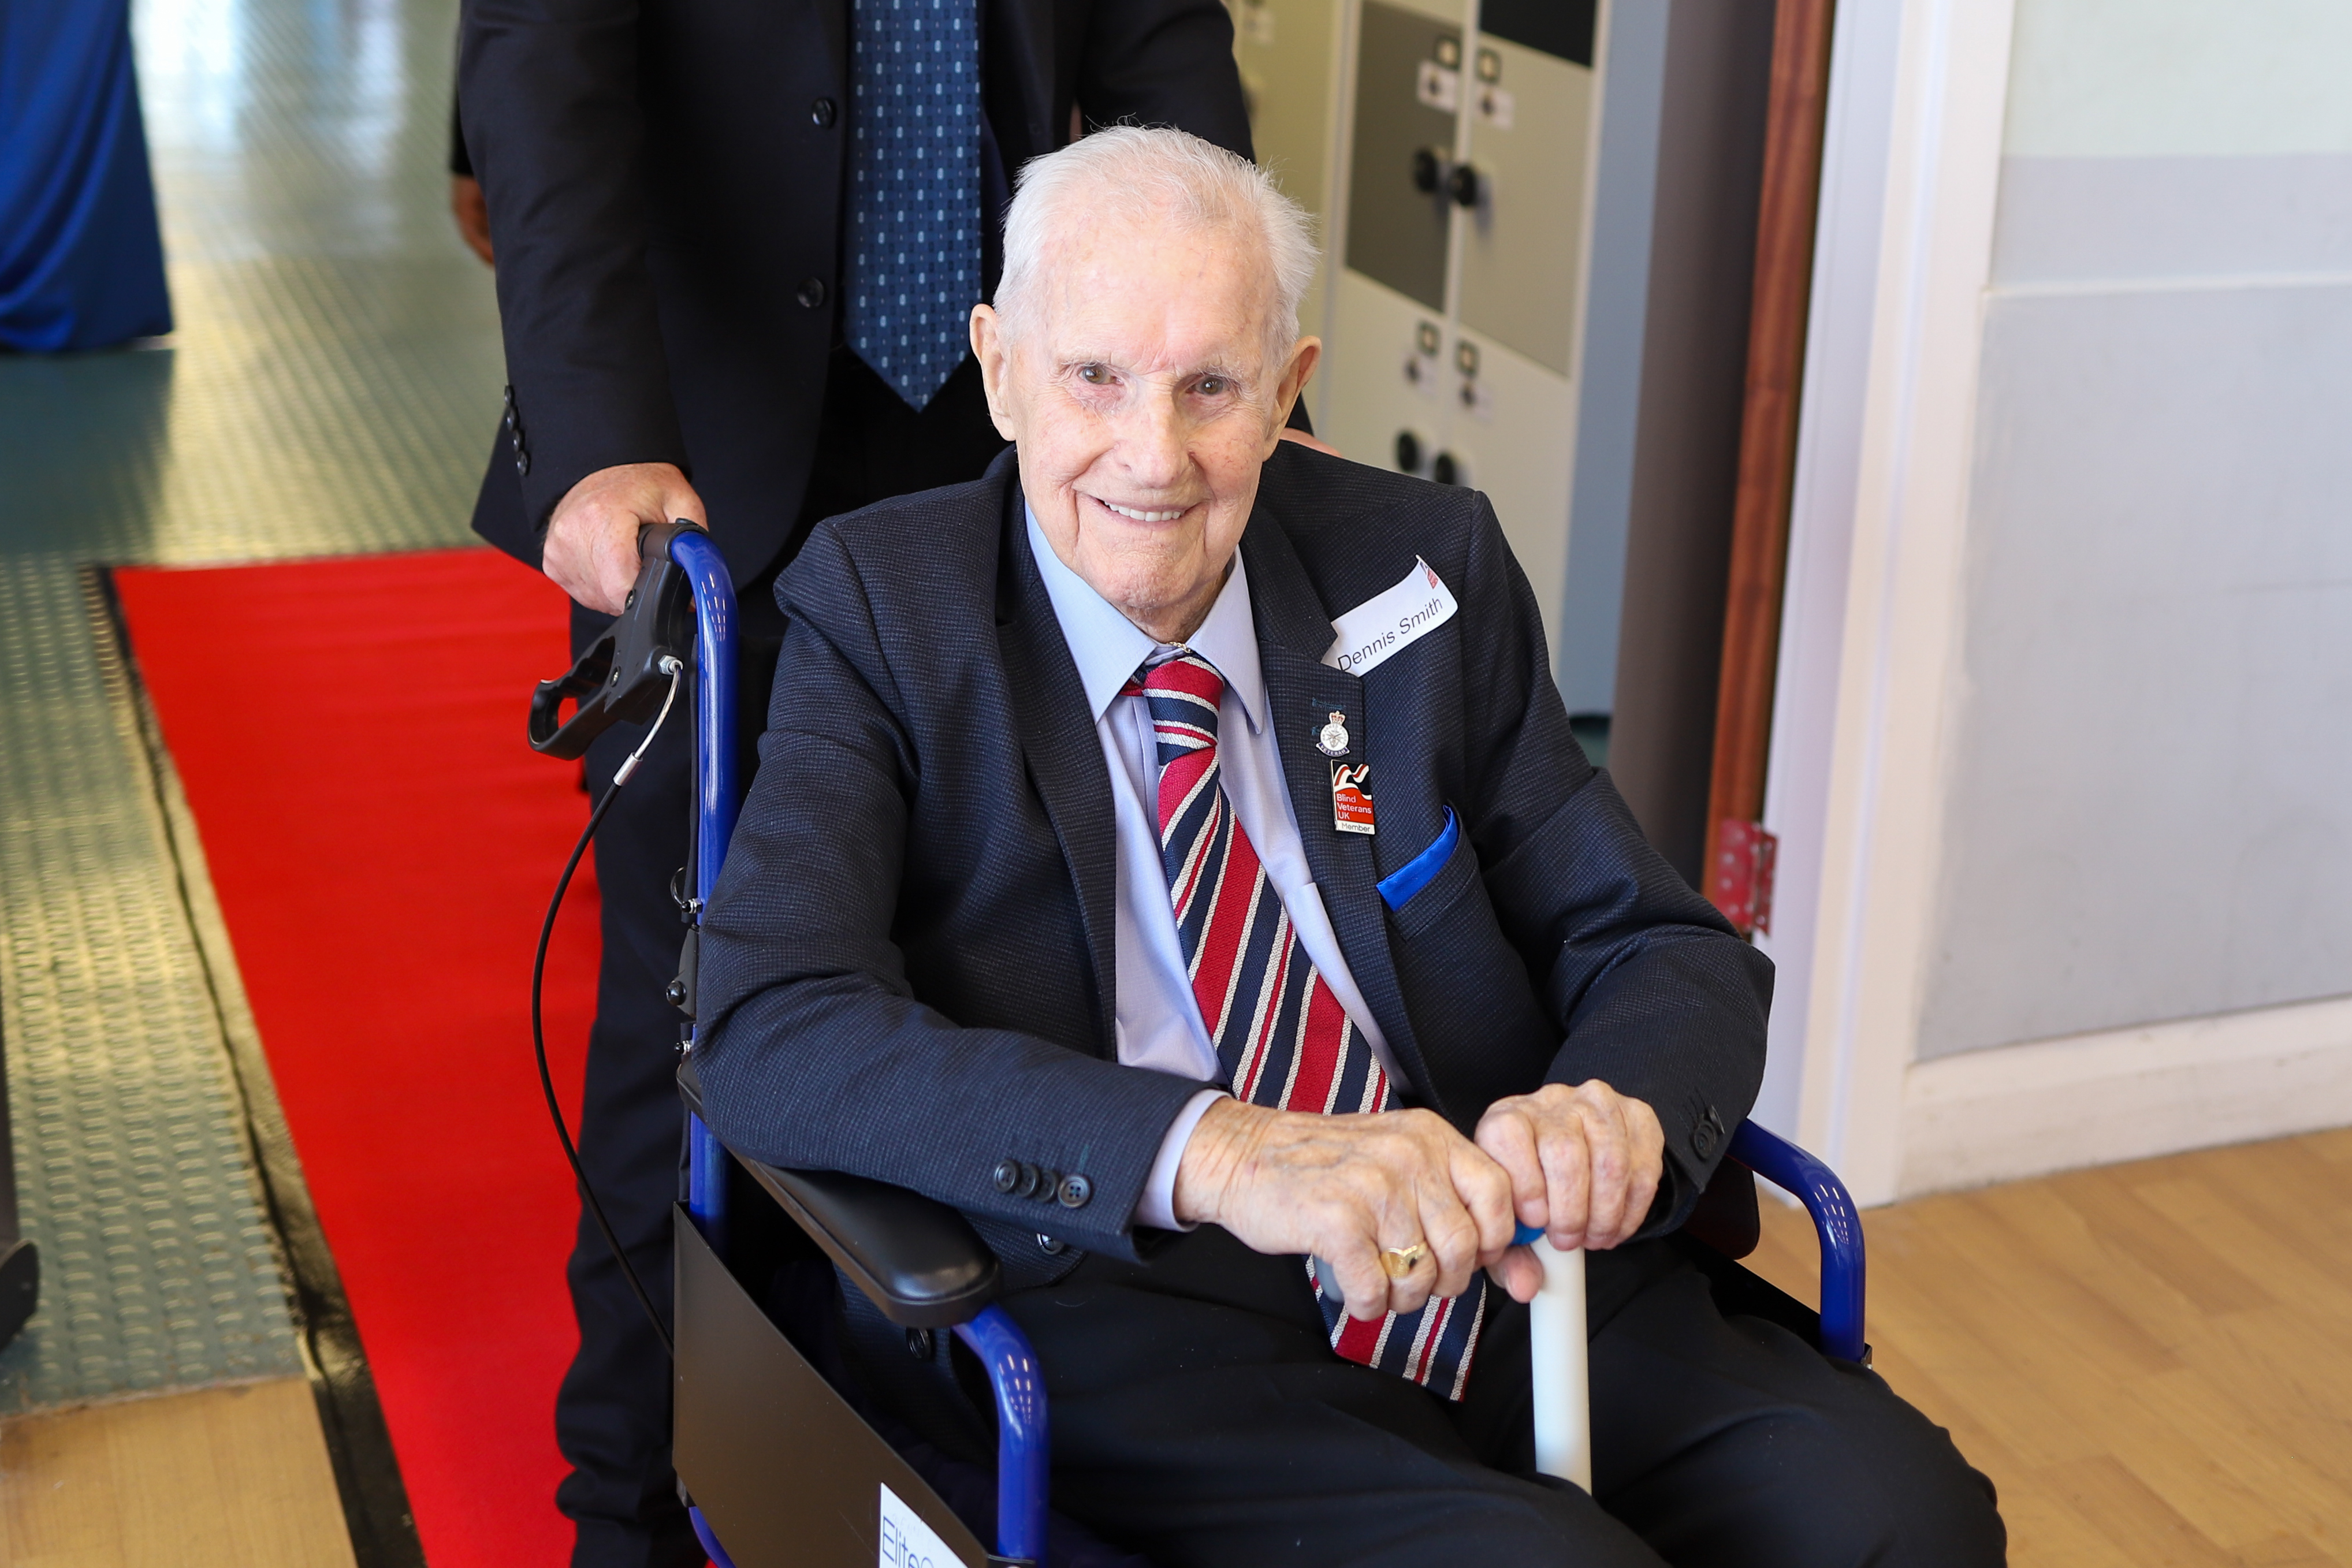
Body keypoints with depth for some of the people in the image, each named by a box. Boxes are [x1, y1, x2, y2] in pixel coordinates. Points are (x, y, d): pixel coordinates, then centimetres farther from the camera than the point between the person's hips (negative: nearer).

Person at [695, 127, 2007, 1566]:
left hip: (1527, 1284, 4)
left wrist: (1617, 1105, -16)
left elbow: (1675, 954, 10)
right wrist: (1212, 1150, -29)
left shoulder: (1428, 575, 9)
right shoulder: (879, 607, 0)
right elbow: (772, 1031, -15)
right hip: (1142, 1324, -4)